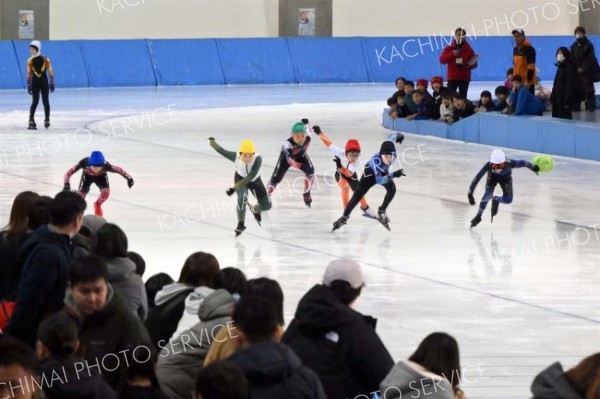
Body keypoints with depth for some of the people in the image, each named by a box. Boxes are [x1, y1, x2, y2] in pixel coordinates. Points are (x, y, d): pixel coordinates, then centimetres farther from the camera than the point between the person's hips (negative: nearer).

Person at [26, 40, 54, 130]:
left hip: (44, 83, 0)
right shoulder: (30, 61, -1)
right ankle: (31, 121, -3)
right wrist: (29, 85, 1)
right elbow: (29, 73, 3)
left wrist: (52, 83, -3)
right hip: (35, 83, 0)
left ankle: (47, 119, 19)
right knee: (35, 101, -5)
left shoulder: (45, 59, -6)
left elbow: (50, 71, -2)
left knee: (45, 101, 5)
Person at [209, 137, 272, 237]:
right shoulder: (235, 157, -35)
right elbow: (221, 150, -18)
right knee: (242, 198, -28)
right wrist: (212, 141, -1)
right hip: (240, 178, -1)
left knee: (266, 206, 1)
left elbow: (251, 176, -48)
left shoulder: (258, 159, -41)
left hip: (255, 180, 1)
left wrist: (234, 188, -54)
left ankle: (255, 209, 36)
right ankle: (240, 224, -9)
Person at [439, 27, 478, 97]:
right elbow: (442, 60, -5)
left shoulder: (468, 49, 4)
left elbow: (474, 64, 4)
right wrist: (452, 54, -18)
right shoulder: (449, 48, 4)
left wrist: (469, 66, -19)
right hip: (452, 78, 0)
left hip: (464, 78, 0)